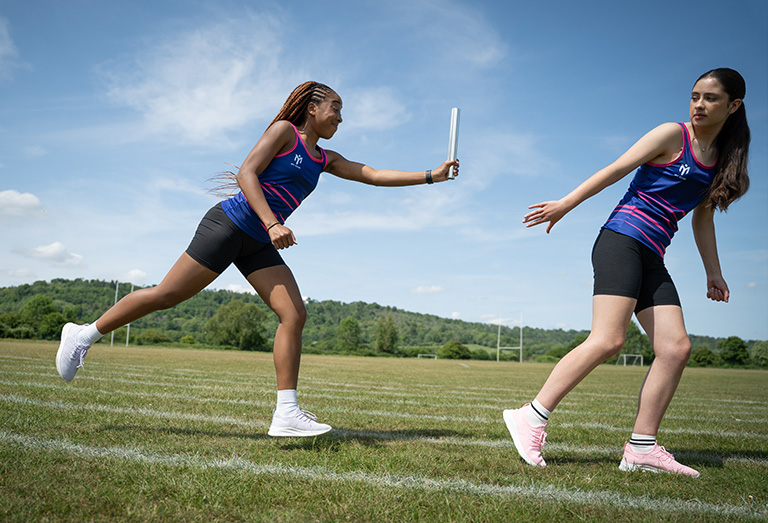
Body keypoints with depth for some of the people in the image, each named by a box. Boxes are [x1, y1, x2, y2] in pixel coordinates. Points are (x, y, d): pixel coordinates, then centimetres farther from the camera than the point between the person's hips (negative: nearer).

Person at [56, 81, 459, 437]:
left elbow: (375, 175, 15)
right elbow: (245, 173, -13)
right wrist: (272, 223, -25)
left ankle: (286, 413, -8)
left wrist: (432, 175, 10)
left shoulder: (325, 160, 17)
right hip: (229, 224, -7)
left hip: (258, 245, 7)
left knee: (294, 315, -8)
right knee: (166, 296, -4)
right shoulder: (284, 130, -3)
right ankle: (84, 334, 17)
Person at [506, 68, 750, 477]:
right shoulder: (672, 135, 0)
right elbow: (616, 170, -6)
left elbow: (702, 218, 27)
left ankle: (642, 448, -1)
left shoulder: (722, 159, 20)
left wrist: (713, 272, 24)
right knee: (608, 340, -20)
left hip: (651, 260, 8)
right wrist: (564, 205, -12)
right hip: (622, 239, -8)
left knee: (676, 347, -5)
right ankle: (531, 417, -17)